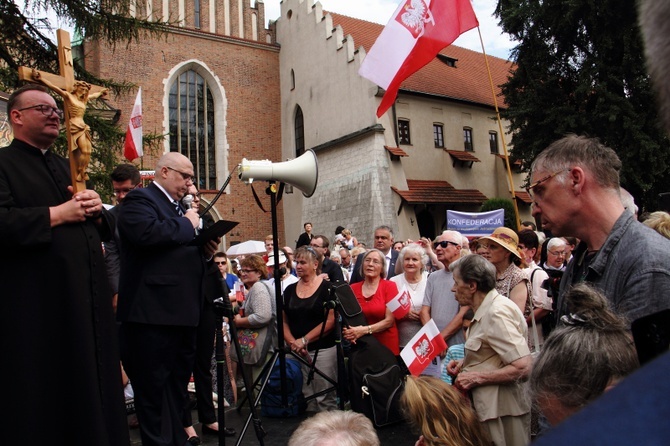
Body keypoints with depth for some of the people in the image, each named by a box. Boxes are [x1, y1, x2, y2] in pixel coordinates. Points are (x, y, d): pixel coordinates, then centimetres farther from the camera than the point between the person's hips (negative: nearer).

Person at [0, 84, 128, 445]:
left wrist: (96, 209, -1)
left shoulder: (68, 167, 21)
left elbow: (106, 228, 20)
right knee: (39, 405, 4)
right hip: (36, 304, -6)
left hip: (87, 299, 7)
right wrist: (58, 214, -14)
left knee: (92, 393, 12)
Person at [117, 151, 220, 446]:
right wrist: (188, 225, -13)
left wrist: (205, 250, 4)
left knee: (178, 385, 17)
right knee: (153, 389, 0)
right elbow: (146, 233, -27)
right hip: (152, 313, -9)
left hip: (182, 312, 9)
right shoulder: (139, 199, -6)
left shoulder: (178, 207, 22)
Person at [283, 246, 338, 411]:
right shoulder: (290, 289, 11)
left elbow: (330, 321, -12)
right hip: (296, 352, 5)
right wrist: (292, 342, -7)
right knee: (305, 397, 11)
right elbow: (284, 320, 10)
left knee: (325, 398, -2)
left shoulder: (327, 288, -5)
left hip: (322, 350, -5)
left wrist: (304, 340, -14)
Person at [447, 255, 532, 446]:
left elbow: (522, 367, -26)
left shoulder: (497, 312, -20)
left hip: (501, 411, -9)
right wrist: (465, 363, 5)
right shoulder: (486, 309, 8)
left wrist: (476, 377, -19)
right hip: (488, 405, 9)